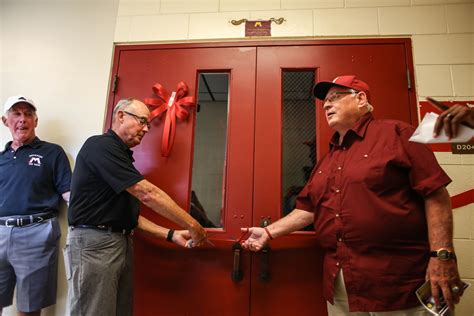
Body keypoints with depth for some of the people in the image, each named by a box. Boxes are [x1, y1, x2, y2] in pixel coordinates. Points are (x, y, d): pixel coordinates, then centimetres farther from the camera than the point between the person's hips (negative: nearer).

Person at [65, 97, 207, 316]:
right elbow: (147, 194, -20)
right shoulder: (101, 146, -12)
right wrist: (193, 225, -16)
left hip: (122, 243, 9)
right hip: (94, 243, -9)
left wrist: (171, 235, 4)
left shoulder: (120, 155, 17)